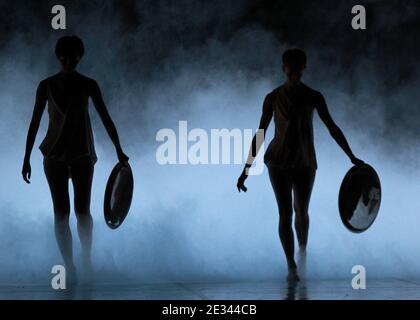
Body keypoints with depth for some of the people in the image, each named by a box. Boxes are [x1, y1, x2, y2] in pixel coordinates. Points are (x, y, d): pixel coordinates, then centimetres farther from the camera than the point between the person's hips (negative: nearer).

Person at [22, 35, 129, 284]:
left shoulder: (89, 85, 2)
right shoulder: (46, 85, 0)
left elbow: (106, 118, 2)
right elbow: (35, 122, 0)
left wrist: (119, 150, -1)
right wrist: (26, 158, -2)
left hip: (82, 154, 0)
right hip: (54, 155, 0)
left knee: (83, 211, -3)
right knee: (61, 212, -5)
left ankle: (87, 256, 22)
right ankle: (69, 267, -1)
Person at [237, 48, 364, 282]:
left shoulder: (314, 97, -1)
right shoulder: (273, 98, -3)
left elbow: (333, 128, 1)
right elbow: (260, 134, -2)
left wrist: (352, 157, -2)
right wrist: (247, 168, -5)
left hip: (305, 162, 1)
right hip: (278, 162, -1)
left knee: (301, 212, 9)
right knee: (285, 213, -10)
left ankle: (303, 249, 41)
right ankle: (292, 267, -6)